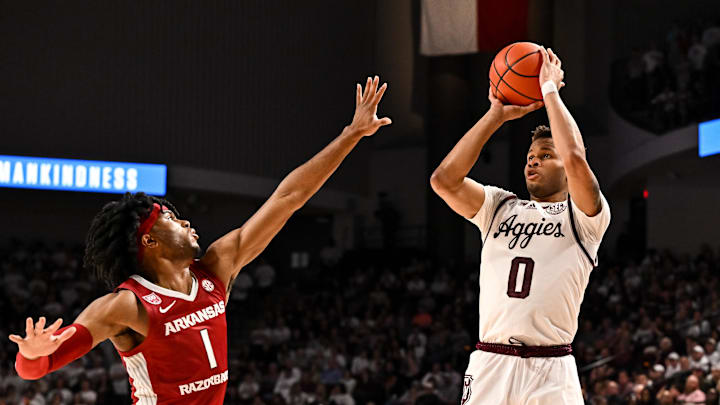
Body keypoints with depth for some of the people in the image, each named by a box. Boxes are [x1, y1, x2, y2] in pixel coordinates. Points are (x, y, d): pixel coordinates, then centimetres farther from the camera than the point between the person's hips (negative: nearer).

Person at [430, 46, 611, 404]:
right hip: (489, 365, 3)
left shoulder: (583, 216, 6)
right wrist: (496, 116, 5)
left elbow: (576, 159, -14)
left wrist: (551, 91, -1)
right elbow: (444, 180, 2)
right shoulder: (500, 207, 18)